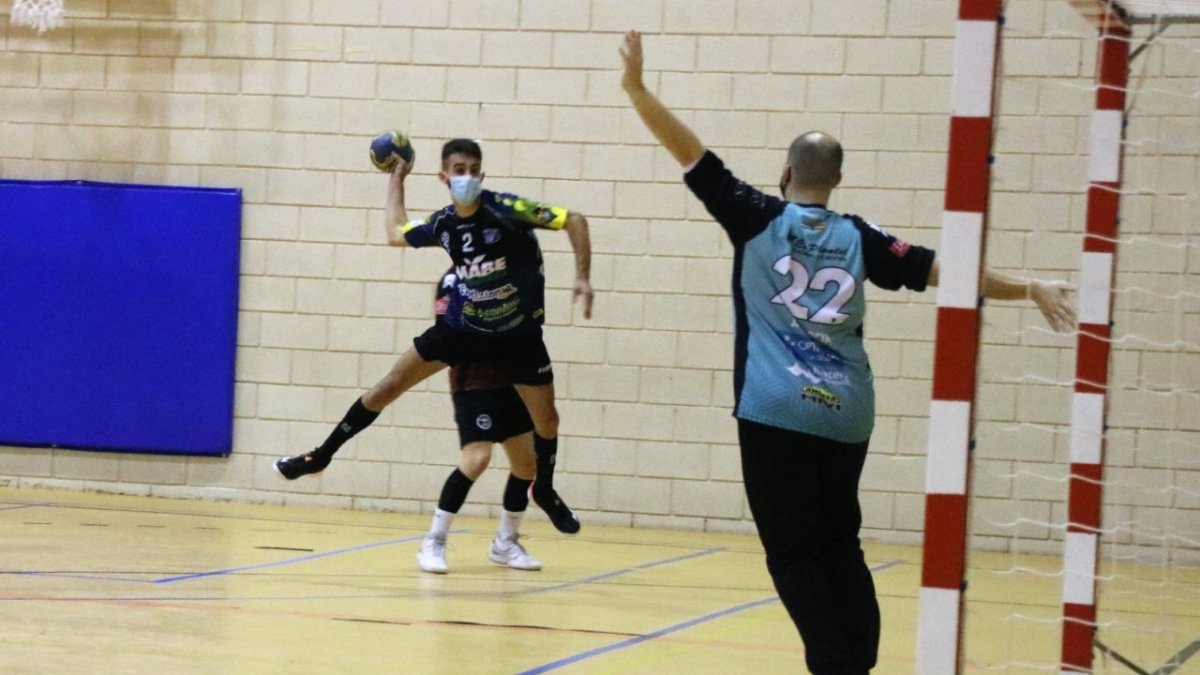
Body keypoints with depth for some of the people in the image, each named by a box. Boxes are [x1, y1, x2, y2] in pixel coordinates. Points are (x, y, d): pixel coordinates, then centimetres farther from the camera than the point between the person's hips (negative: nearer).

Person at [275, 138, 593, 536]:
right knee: (389, 386, 0)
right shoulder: (443, 224, -6)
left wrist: (582, 278, -25)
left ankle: (545, 491, 30)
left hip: (518, 335, -3)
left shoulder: (505, 209, -20)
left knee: (546, 420, 0)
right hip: (461, 327, 3)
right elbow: (397, 234, 17)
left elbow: (574, 221, -18)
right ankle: (321, 456, 12)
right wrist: (396, 179, 21)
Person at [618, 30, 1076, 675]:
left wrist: (637, 88, -4)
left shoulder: (758, 220, -1)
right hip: (845, 416, 3)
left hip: (777, 412, -3)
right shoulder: (859, 238, 5)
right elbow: (944, 270, 6)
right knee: (840, 547, 15)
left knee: (794, 552, -1)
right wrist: (1030, 289, 12)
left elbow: (691, 153, -5)